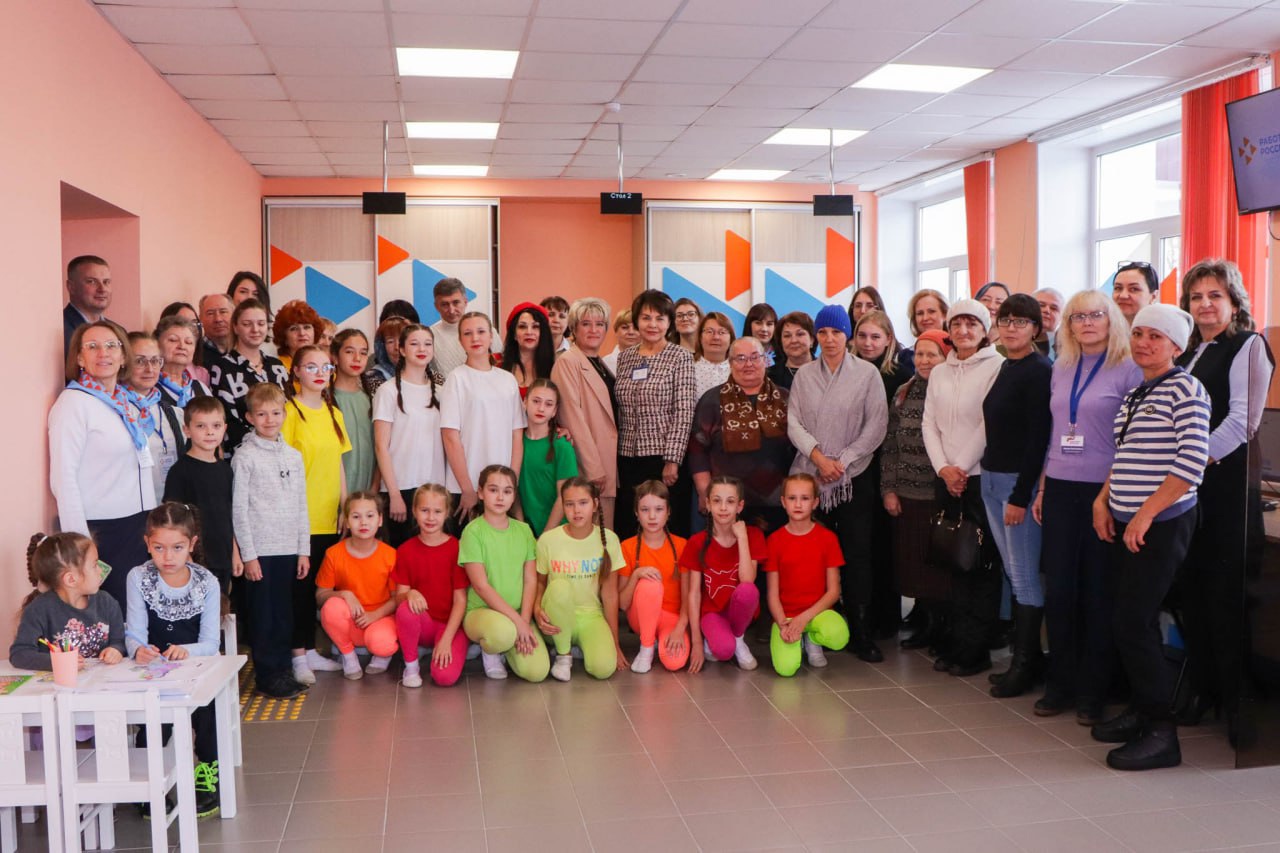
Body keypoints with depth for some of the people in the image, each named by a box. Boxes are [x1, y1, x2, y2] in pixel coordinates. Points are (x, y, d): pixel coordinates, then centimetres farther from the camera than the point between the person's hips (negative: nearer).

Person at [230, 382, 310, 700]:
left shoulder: (294, 456, 11)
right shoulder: (245, 456, -4)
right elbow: (239, 510, -6)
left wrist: (303, 550, 9)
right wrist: (248, 555, -9)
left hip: (289, 548, 5)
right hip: (260, 549, -5)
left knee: (284, 613, 11)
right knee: (263, 615, 2)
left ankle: (283, 670, 21)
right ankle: (267, 676, 12)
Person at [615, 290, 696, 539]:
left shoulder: (680, 357, -2)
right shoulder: (624, 357, 10)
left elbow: (684, 412, -8)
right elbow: (619, 411, 12)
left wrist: (672, 460, -14)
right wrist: (614, 459, 8)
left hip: (663, 457, -4)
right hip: (627, 459, 4)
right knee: (628, 531, 8)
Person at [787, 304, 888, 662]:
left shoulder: (867, 373, 1)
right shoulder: (804, 374, 8)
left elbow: (877, 425, -3)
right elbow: (793, 422, 3)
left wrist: (842, 461, -8)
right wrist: (819, 456, -11)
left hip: (854, 476, -2)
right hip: (810, 475, 2)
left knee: (856, 554, -2)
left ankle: (862, 634, 5)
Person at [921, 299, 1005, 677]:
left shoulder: (997, 366, -5)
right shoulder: (939, 372, 13)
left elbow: (990, 423, -11)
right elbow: (929, 423, 9)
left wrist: (963, 467, -11)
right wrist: (943, 467, -4)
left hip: (982, 476, -5)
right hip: (947, 478, 5)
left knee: (984, 562, 0)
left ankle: (974, 649, 8)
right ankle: (958, 642, 17)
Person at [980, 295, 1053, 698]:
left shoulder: (1040, 371, -10)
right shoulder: (1002, 368, 13)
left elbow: (1038, 437, -15)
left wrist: (1021, 495, -17)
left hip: (1021, 481, -8)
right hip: (991, 478, 8)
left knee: (1025, 577, -1)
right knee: (1014, 573, 12)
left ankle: (1025, 664, 9)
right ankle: (1027, 655, 21)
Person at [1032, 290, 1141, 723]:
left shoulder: (1128, 370, -4)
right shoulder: (1061, 369, 12)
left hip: (1104, 492, -5)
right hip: (1061, 491, 5)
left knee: (1098, 593, 4)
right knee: (1058, 590, 6)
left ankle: (1092, 691, 16)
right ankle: (1060, 683, 20)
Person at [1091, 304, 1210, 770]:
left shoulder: (1185, 389, -10)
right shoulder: (1134, 394, 14)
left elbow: (1192, 462, -18)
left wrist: (1146, 514, -19)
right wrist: (1102, 499, 7)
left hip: (1162, 523, -8)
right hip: (1127, 522, 8)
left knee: (1133, 623, -9)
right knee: (1133, 621, 13)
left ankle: (1161, 732, 1)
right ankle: (1141, 709, 26)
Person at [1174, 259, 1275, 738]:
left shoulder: (1248, 346, -2)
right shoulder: (1187, 352, 19)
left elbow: (1243, 418, -12)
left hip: (1228, 482, -6)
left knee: (1225, 594, -5)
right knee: (1192, 588, 8)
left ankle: (1235, 700, 6)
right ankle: (1201, 689, 19)